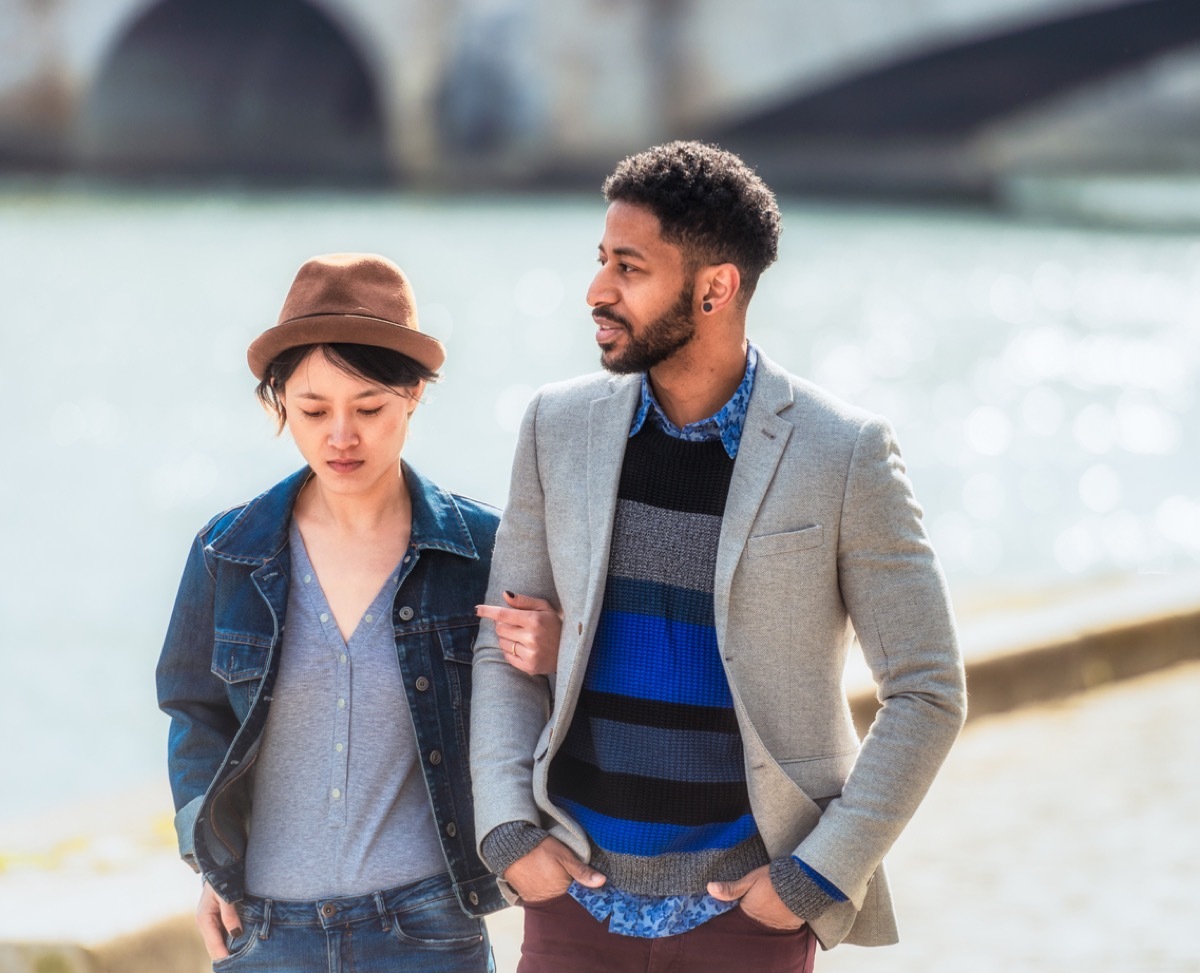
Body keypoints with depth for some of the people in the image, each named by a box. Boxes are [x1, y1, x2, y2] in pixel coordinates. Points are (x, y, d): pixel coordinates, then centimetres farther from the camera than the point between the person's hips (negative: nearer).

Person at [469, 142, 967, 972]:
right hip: (580, 890, 3)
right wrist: (508, 834, -5)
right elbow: (507, 651, 9)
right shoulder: (562, 429, 1)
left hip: (746, 902, -3)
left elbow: (927, 693, -6)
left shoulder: (841, 454, -9)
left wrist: (820, 877, -11)